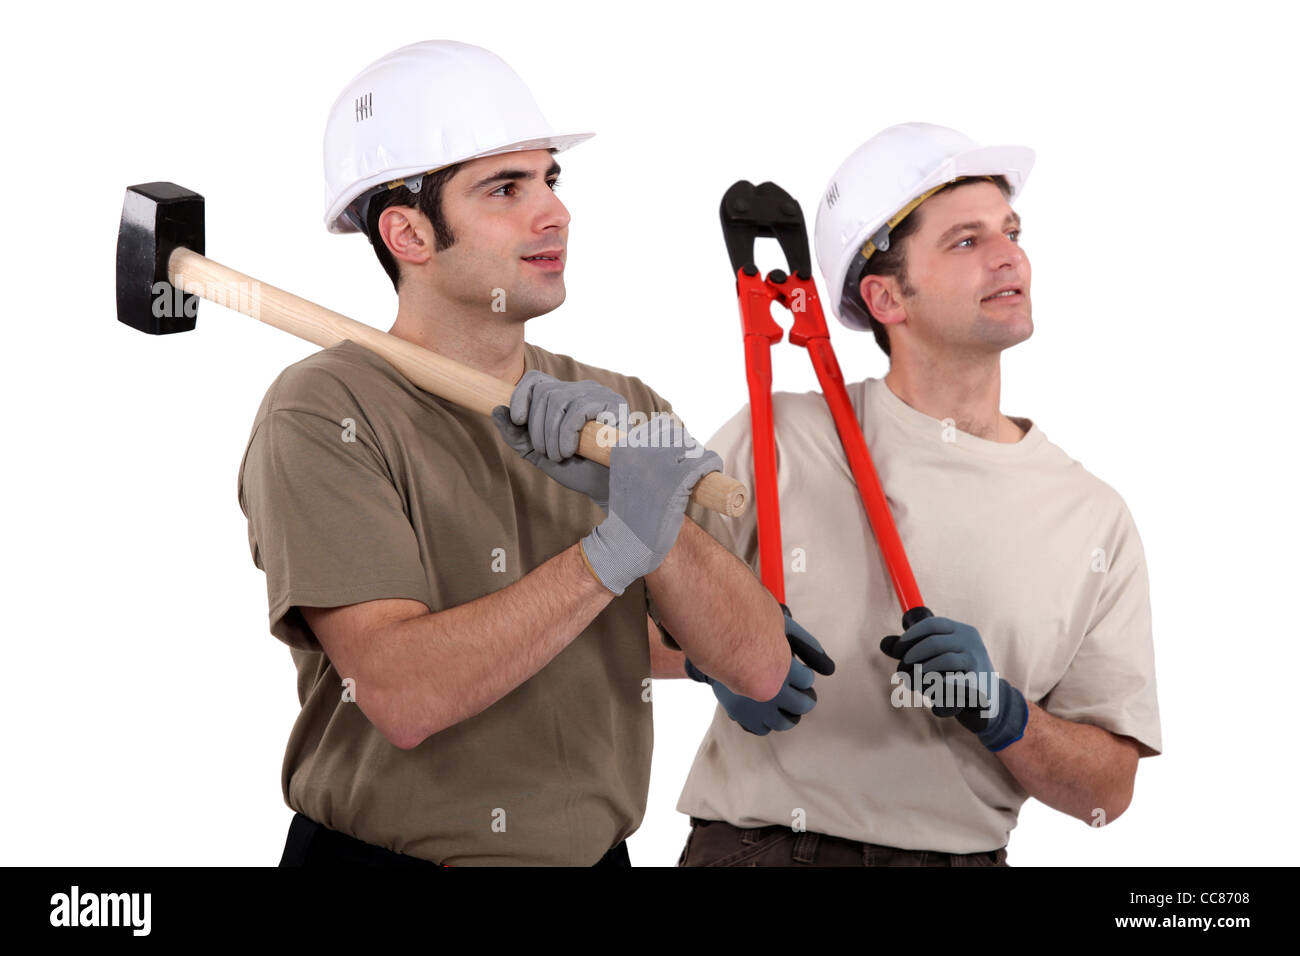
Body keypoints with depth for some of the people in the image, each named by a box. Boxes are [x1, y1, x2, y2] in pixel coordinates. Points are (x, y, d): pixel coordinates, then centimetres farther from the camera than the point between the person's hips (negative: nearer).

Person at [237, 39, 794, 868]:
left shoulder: (626, 411, 2)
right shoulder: (323, 415, -12)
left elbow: (760, 667, -7)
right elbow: (402, 696, -24)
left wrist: (651, 512, -21)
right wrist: (614, 550, -29)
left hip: (598, 852, 4)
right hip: (379, 853, -4)